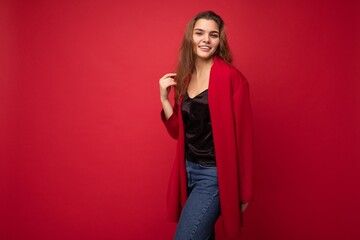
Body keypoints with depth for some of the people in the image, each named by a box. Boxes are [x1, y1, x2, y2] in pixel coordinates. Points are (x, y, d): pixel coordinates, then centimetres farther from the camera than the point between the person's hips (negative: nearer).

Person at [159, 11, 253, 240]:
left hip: (214, 175, -6)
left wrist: (243, 191, -11)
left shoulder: (231, 78, -13)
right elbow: (179, 132, 8)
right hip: (188, 170, 7)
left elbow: (242, 137, -12)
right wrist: (164, 97, -5)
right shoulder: (185, 77, 6)